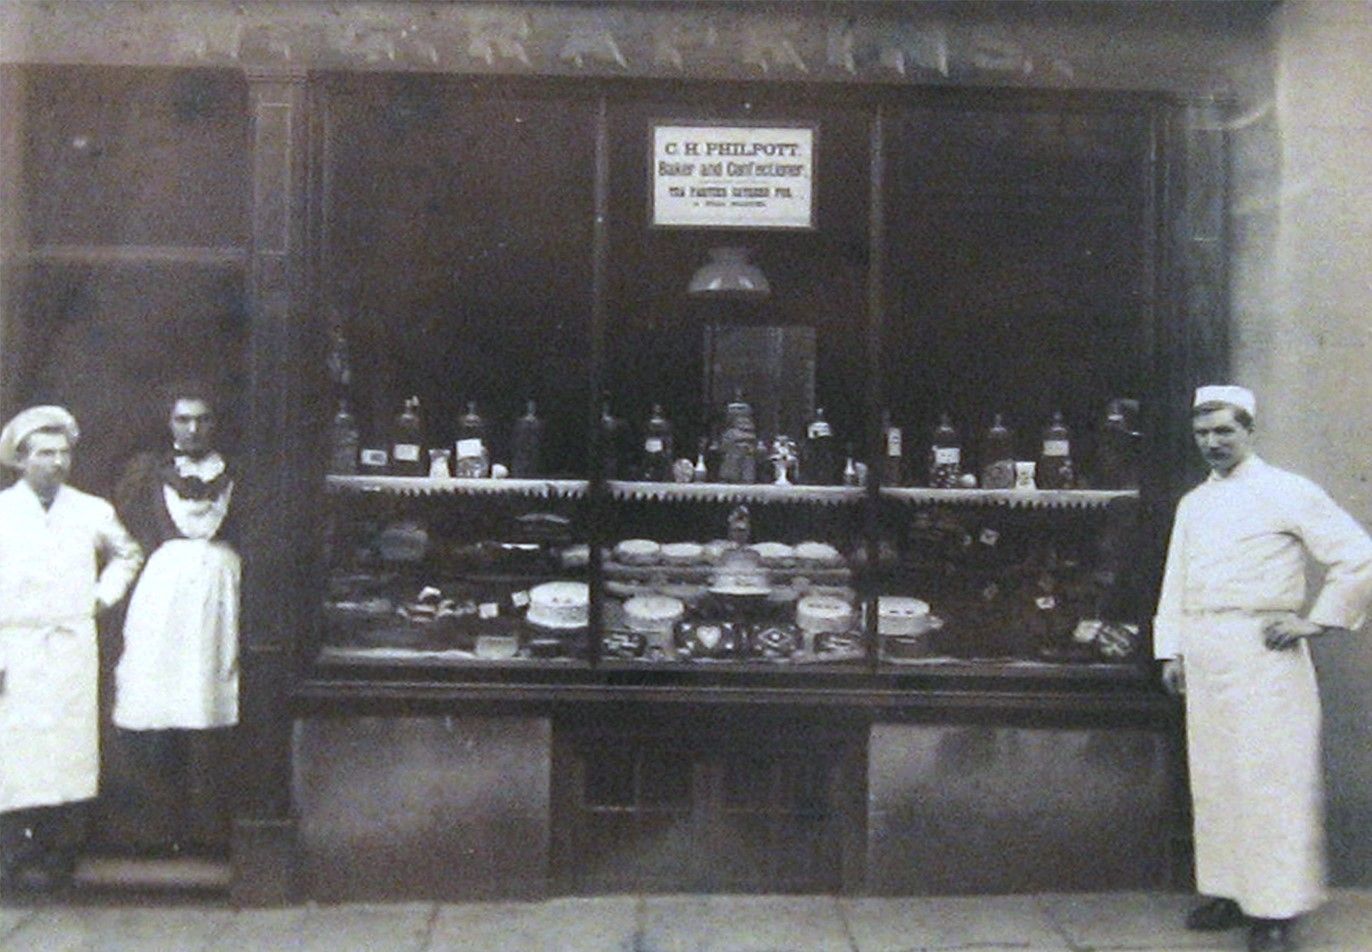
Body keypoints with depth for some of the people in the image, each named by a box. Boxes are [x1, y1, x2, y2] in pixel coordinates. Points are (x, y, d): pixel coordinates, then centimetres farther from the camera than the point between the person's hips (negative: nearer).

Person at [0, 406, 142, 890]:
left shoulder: (92, 511, 6)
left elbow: (128, 553, 25)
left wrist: (104, 595, 11)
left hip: (74, 649, 2)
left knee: (71, 751, 3)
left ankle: (60, 856, 13)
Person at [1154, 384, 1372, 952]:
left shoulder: (1287, 492, -2)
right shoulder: (1192, 504, 16)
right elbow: (1175, 582, 18)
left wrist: (1317, 622, -7)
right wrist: (1171, 650, 12)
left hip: (1262, 652, -6)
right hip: (1203, 660, 6)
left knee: (1271, 778, -5)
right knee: (1213, 778, 9)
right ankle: (1228, 891, 20)